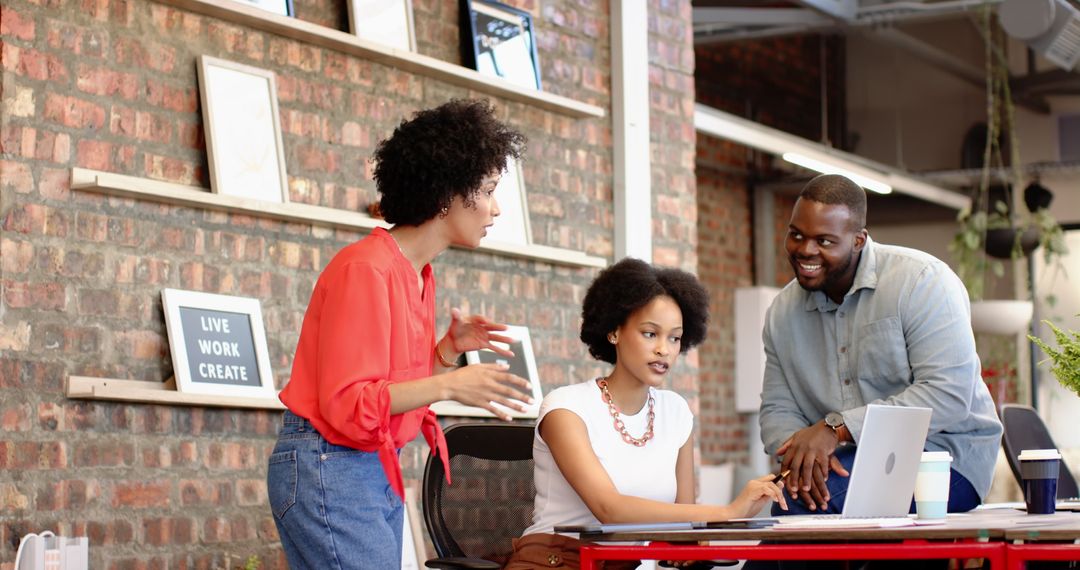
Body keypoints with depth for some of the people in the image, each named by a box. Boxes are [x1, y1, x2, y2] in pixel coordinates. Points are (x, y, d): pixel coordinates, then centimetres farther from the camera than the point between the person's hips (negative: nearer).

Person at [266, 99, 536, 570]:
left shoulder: (417, 275, 12)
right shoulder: (365, 269, -14)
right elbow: (346, 406, -19)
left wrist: (448, 350, 1)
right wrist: (448, 386, -24)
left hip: (378, 473, 9)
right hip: (329, 466, -9)